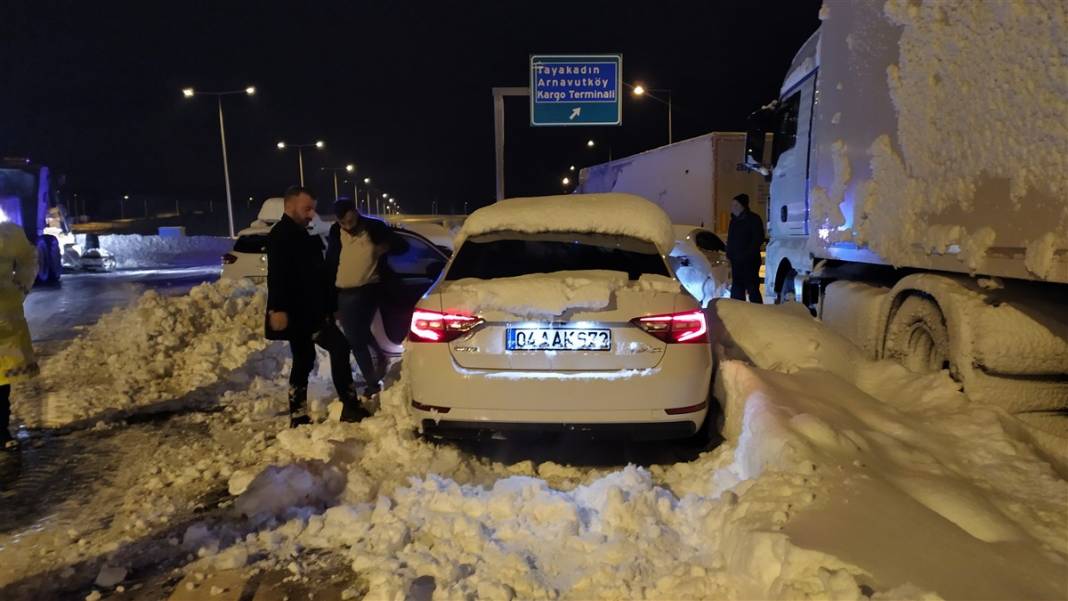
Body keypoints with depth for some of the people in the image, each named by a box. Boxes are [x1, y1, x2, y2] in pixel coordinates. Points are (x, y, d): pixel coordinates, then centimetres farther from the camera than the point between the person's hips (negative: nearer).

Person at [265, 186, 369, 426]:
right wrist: (278, 309, -29)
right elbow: (276, 275, -21)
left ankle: (299, 417, 17)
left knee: (303, 361, 12)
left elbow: (314, 274, 23)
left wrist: (327, 308, 23)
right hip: (297, 312, -11)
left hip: (306, 310, 11)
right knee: (338, 347, -14)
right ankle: (349, 406, -13)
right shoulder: (281, 235, -10)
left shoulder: (299, 235, 20)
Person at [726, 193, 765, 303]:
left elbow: (758, 239, -11)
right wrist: (729, 254, 8)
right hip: (736, 261, 8)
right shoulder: (734, 220, 16)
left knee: (752, 289, -8)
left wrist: (746, 255, -17)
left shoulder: (753, 219, -6)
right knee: (737, 290, 10)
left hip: (750, 261, -8)